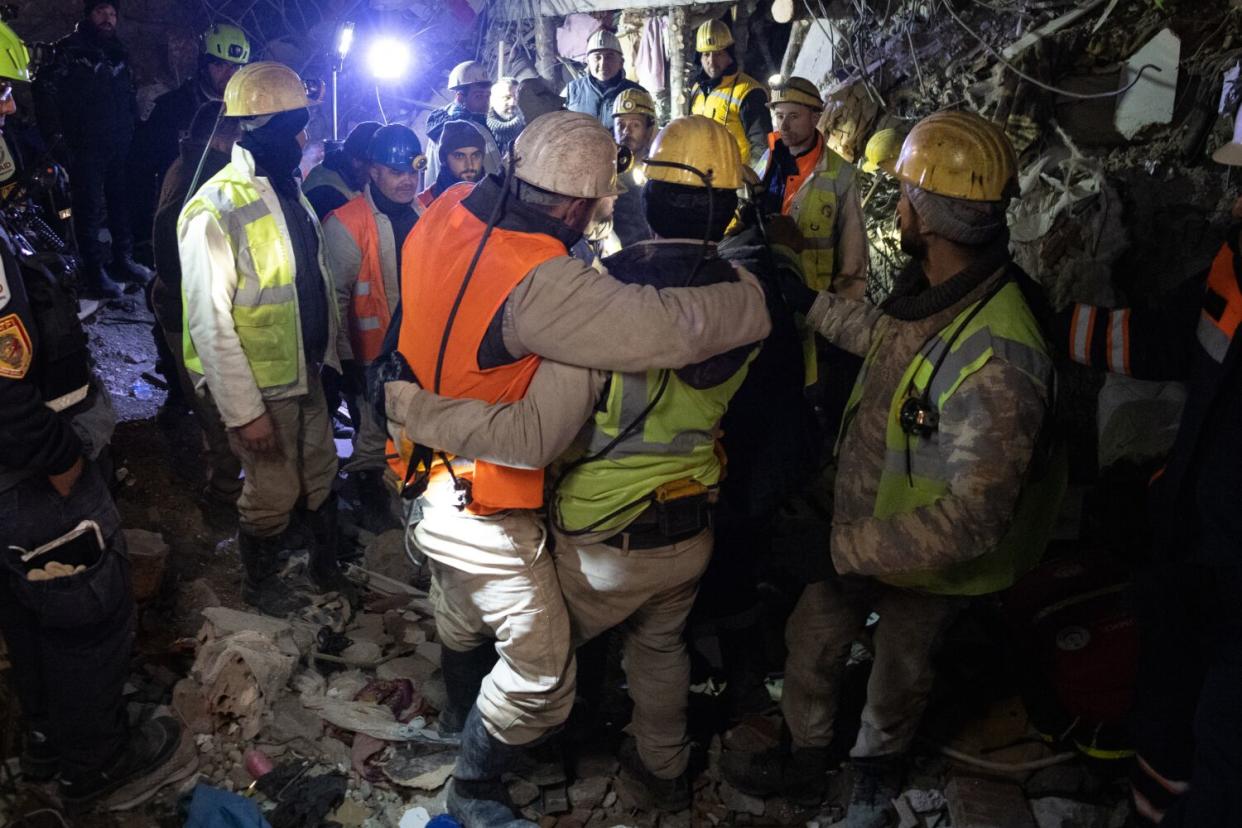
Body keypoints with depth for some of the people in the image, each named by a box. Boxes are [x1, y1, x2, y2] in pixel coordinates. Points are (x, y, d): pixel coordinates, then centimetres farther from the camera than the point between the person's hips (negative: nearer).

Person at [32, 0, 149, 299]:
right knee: (90, 209, -6)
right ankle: (94, 273, -4)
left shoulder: (119, 55, 16)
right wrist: (55, 136, -16)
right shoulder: (69, 50, -4)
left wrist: (134, 131, 16)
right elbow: (45, 91, -10)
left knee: (122, 204, 10)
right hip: (84, 148, -6)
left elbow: (130, 99, 25)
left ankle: (123, 260, 23)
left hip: (119, 147, 6)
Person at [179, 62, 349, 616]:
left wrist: (327, 354, 12)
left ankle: (326, 568, 43)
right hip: (261, 388, -7)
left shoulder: (288, 190, 2)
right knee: (273, 495, 10)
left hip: (308, 373, 7)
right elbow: (210, 325, -22)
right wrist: (243, 412, -21)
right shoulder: (214, 212, -23)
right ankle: (259, 585, 36)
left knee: (320, 474, 21)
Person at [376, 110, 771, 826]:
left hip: (431, 467, 9)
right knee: (542, 671, 8)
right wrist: (773, 294, -20)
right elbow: (678, 328, -35)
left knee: (462, 614, 33)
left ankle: (463, 712, 61)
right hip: (481, 507, -9)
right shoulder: (538, 285, -34)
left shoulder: (447, 213, -10)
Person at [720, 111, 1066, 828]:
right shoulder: (934, 289, -11)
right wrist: (812, 302, 17)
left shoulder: (998, 357, -39)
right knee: (811, 640, 21)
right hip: (862, 524, 7)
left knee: (899, 680, 22)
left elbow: (975, 514, -35)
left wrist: (857, 549, -30)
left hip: (929, 563, -7)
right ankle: (805, 762, 48)